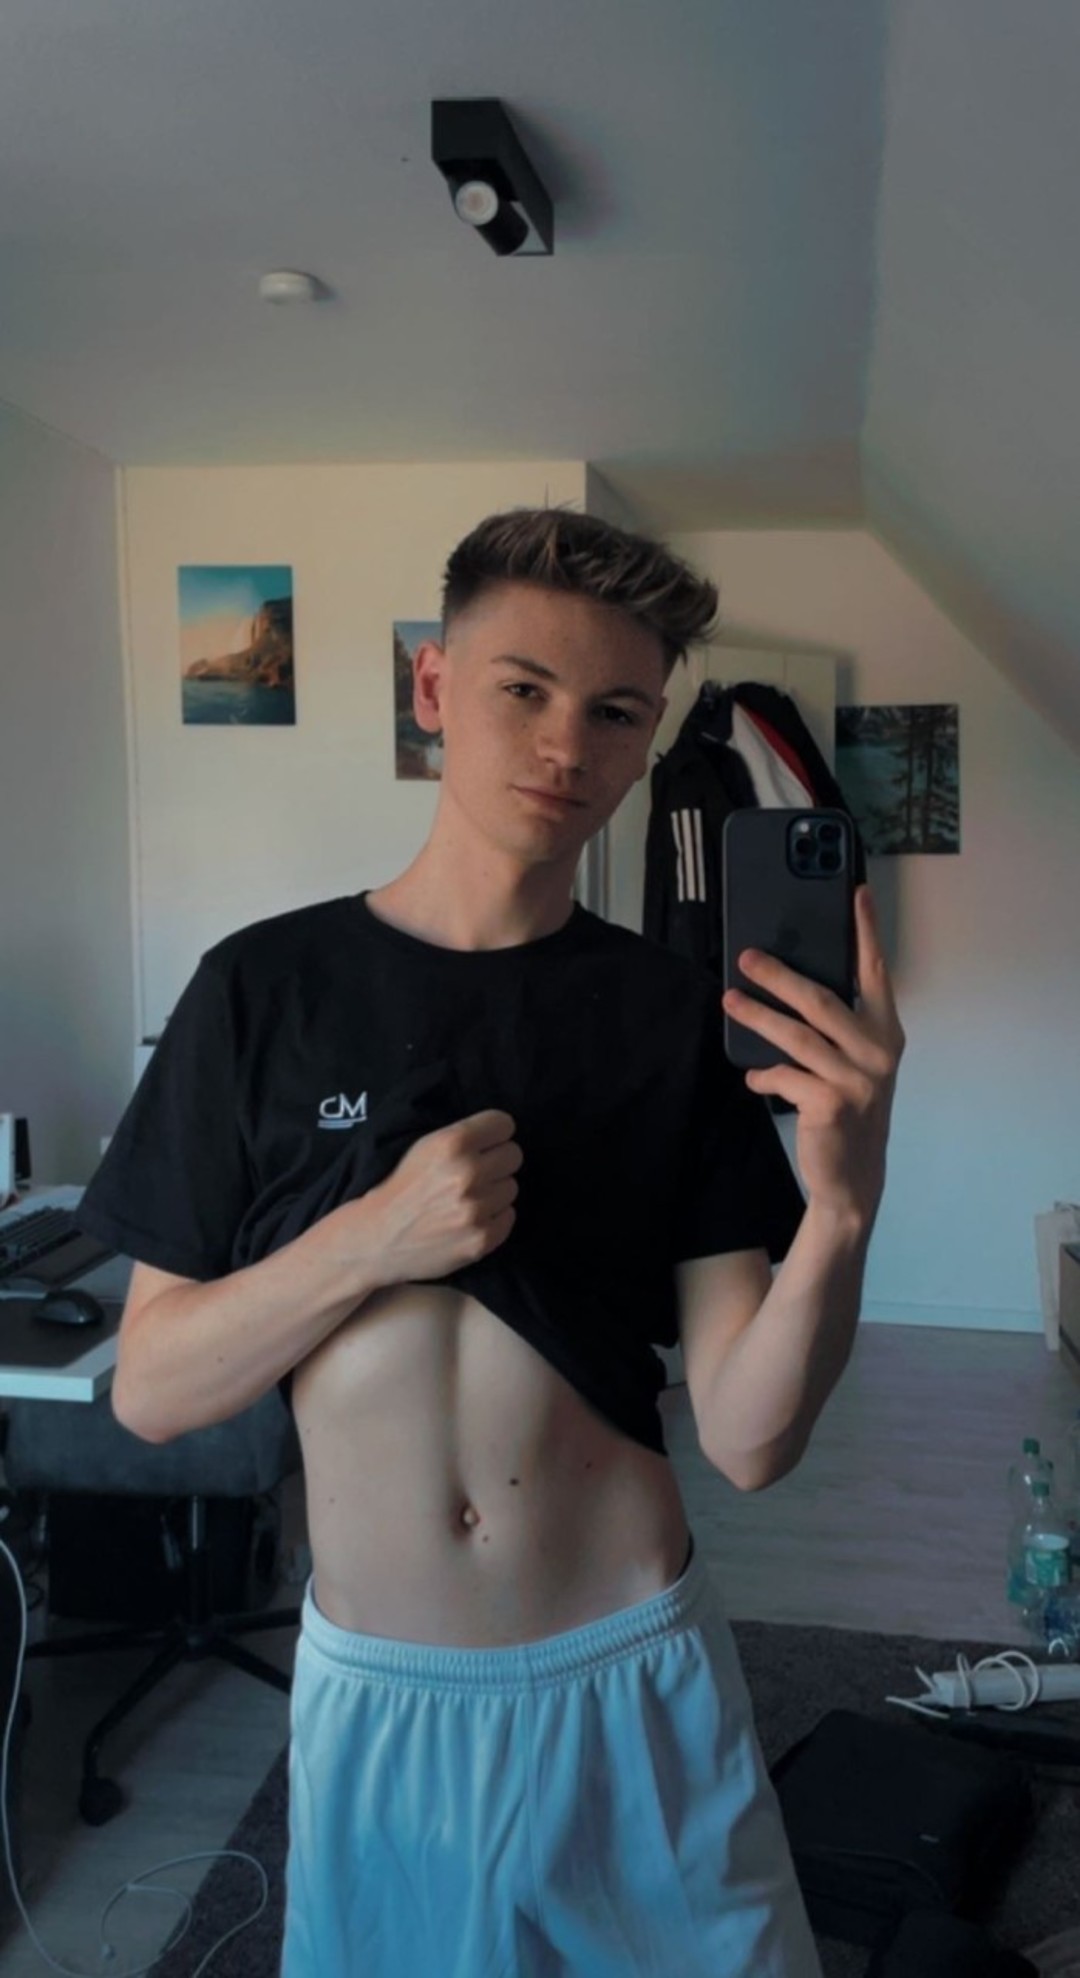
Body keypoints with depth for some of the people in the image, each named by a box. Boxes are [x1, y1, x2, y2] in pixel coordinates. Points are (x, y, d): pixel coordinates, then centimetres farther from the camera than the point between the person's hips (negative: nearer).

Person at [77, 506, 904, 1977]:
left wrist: (844, 1205, -28)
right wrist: (373, 1237, -22)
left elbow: (750, 1440, -11)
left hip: (639, 1683, 0)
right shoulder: (268, 987, -8)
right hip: (377, 1691, 0)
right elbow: (149, 1391, -7)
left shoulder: (676, 1014, -7)